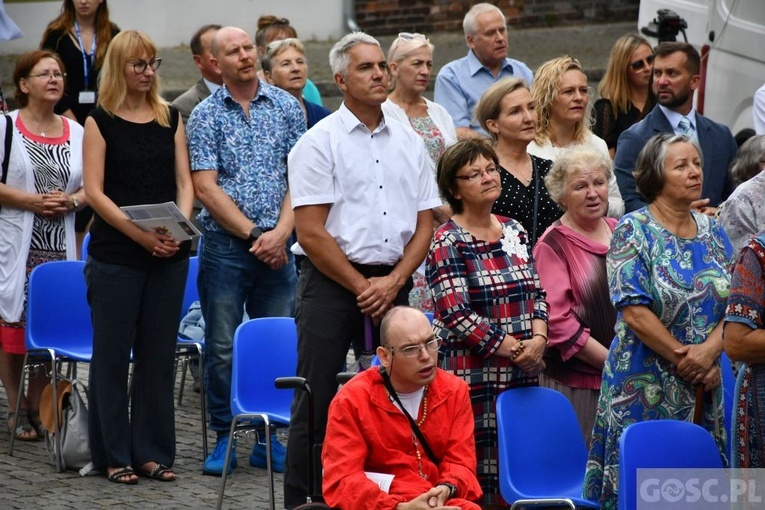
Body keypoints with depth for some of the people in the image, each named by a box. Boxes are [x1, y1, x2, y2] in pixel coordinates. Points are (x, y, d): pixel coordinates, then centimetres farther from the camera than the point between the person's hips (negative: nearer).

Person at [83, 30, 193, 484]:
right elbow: (95, 191, -7)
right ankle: (114, 454, 9)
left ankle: (153, 451, 13)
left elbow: (184, 182, 7)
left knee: (159, 353, 6)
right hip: (115, 254, -3)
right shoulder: (101, 121, 0)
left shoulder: (171, 118, 10)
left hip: (169, 254, 3)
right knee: (113, 353, 1)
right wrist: (141, 233, -17)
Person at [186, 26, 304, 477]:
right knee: (222, 347, 2)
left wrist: (280, 232, -10)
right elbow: (205, 188, -5)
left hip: (276, 248, 2)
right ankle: (225, 438, 10)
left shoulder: (287, 107, 6)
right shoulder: (205, 116, 1)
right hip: (225, 248, -2)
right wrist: (253, 234, -10)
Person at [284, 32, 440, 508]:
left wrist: (392, 282, -4)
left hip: (393, 284, 5)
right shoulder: (319, 143, -3)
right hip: (332, 284, -5)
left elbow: (425, 223, 10)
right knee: (317, 403, -4)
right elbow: (312, 232, -9)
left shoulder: (410, 143, 11)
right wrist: (361, 287, -9)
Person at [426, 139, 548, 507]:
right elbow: (456, 316, -13)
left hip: (523, 376, 6)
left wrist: (538, 339, -7)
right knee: (475, 474, -5)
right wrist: (515, 348, -15)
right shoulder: (447, 243, -5)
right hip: (474, 377, -5)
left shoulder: (514, 232, 13)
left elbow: (536, 293, 12)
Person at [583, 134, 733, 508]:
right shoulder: (633, 231, -6)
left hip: (704, 388, 5)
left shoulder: (713, 232, 10)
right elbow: (634, 312, -13)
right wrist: (684, 358, -12)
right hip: (646, 389, -5)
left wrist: (710, 351, -12)